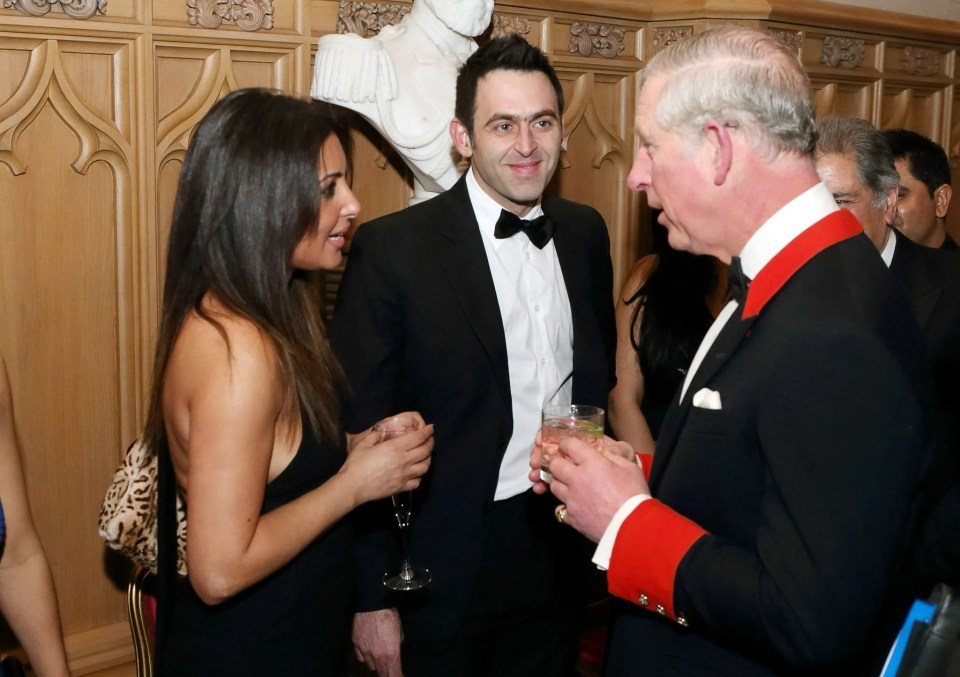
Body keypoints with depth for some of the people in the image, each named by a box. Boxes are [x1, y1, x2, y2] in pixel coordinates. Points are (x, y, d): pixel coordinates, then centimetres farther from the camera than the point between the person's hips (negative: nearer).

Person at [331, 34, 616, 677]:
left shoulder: (586, 232, 2)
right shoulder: (393, 249, -15)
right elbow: (358, 430, -12)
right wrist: (371, 598, -11)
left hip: (560, 553, 5)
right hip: (444, 568, -4)